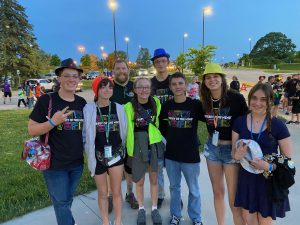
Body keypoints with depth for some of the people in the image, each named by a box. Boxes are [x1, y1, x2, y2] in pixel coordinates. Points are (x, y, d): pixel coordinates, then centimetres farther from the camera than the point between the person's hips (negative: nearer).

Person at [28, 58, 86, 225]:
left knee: (67, 200, 22)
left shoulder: (82, 102, 2)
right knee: (61, 202, 8)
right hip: (54, 163, -4)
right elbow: (32, 130, -10)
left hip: (77, 163, 4)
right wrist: (53, 122, -25)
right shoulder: (46, 100, -11)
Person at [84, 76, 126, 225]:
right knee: (102, 193, 15)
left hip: (116, 154, 1)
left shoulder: (118, 108, -5)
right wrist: (90, 153, 2)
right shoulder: (88, 109, -10)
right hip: (97, 156, -1)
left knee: (116, 191, 12)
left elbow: (124, 131, 4)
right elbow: (86, 134, -3)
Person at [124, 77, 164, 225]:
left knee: (154, 179, 16)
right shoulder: (129, 107, -12)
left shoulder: (156, 103, -4)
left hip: (155, 145, 2)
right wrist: (130, 148, -6)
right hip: (138, 147, -2)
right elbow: (127, 129, -5)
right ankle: (141, 209, 37)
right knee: (139, 181, 14)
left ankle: (154, 209, 36)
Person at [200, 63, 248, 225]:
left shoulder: (236, 98, -14)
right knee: (217, 192, 17)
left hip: (232, 149, -4)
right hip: (211, 148, 5)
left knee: (234, 199, 0)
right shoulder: (205, 100, 0)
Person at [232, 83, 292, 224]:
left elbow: (288, 159, -6)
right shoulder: (239, 122, -6)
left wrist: (269, 166, -23)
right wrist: (237, 155, -21)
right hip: (246, 178, 2)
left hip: (270, 180, -2)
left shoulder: (278, 126, -13)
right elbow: (233, 152, 2)